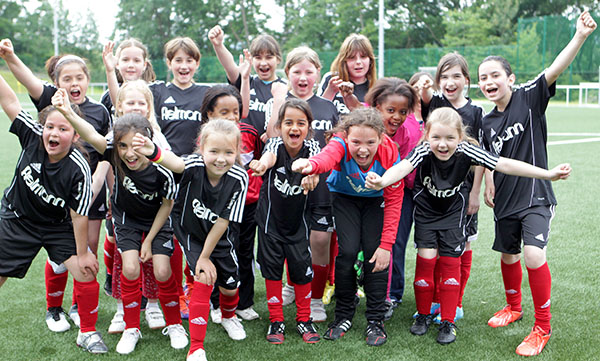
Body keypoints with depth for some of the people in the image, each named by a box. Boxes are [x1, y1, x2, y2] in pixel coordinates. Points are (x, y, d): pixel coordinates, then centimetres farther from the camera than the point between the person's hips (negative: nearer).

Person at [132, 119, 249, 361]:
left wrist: (205, 256, -15)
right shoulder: (194, 165, -30)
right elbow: (175, 162, -56)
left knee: (229, 285, 9)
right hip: (191, 233, -2)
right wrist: (154, 152, -78)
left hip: (219, 238, 2)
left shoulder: (238, 179, -26)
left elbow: (222, 222, -20)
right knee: (203, 280, -16)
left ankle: (228, 317, 47)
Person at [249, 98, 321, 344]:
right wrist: (263, 164, -66)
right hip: (270, 217, 0)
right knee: (271, 265, 4)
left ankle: (304, 319, 20)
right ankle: (276, 321, 20)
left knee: (301, 265, 0)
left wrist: (310, 174, -62)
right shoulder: (275, 144, -16)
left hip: (298, 220, 0)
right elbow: (269, 156, -40)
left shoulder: (311, 147, -14)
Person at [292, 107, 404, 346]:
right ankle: (344, 315, 9)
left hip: (375, 200, 1)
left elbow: (394, 201, -21)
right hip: (344, 196, -1)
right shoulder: (341, 144, -35)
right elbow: (328, 156, -61)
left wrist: (386, 244, -24)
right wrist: (311, 165, -86)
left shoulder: (390, 154, -30)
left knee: (375, 253, -11)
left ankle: (375, 321, 6)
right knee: (347, 251, -13)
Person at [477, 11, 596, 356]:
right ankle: (514, 307, 43)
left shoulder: (529, 98, -8)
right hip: (505, 201, 6)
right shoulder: (487, 123, 5)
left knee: (534, 256, -20)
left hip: (535, 196, -5)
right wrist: (488, 186, 3)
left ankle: (543, 326, -1)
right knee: (508, 256, 17)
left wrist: (580, 37, -36)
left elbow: (555, 70, -23)